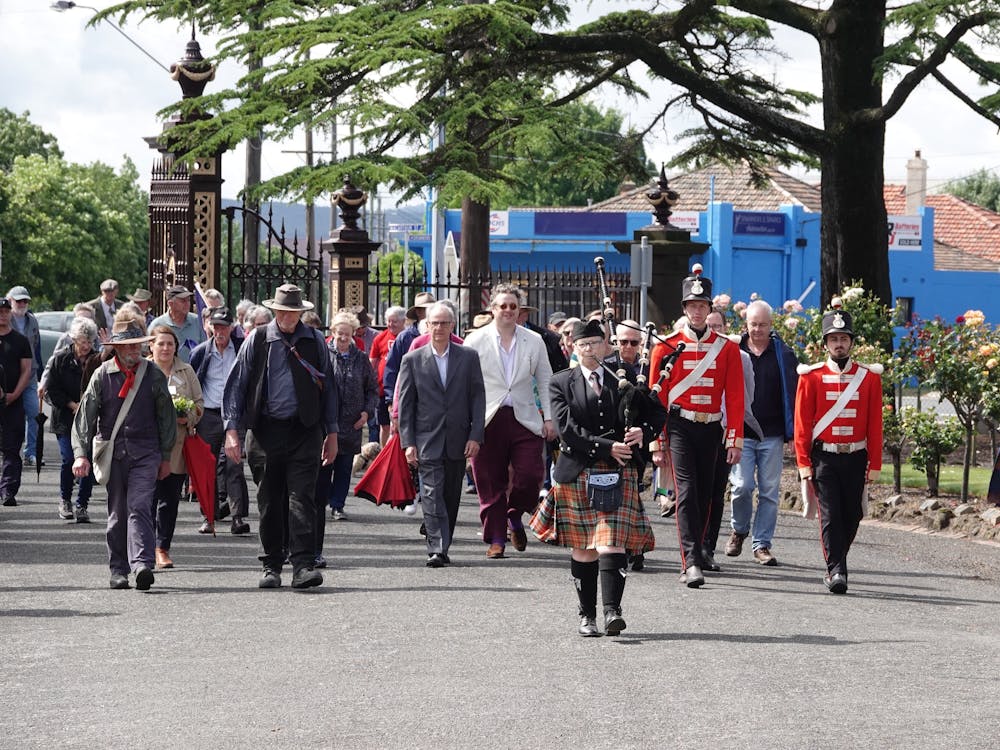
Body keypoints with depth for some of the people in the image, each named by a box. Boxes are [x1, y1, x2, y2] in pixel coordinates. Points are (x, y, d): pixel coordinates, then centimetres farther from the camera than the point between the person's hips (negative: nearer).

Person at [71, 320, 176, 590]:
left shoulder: (153, 375, 4)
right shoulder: (102, 376, 2)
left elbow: (167, 417, 12)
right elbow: (84, 416, 3)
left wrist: (166, 456, 11)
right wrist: (81, 454, -7)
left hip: (145, 453, -1)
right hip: (112, 453, 1)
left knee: (139, 507, -15)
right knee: (117, 514, 6)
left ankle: (142, 565, -25)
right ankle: (118, 570, 14)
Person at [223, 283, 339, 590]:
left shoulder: (314, 341, 7)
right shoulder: (257, 340, 4)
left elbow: (328, 388, 14)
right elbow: (236, 385, 5)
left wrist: (331, 433, 11)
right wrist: (231, 430, -3)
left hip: (304, 432, 0)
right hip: (266, 432, 0)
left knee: (302, 498, -10)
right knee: (269, 502, 6)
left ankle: (303, 566, -15)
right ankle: (271, 567, 15)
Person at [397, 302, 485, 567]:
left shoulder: (469, 357, 6)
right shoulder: (412, 360, 4)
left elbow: (477, 398, 4)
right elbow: (405, 404, 3)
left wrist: (475, 436, -5)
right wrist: (408, 442, -4)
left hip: (458, 442, 2)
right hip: (427, 441, -2)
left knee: (451, 497, 8)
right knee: (432, 495, -12)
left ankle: (442, 547, 19)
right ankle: (436, 549, -17)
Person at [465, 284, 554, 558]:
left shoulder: (534, 341, 8)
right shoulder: (476, 340, 2)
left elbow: (545, 381, 13)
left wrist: (549, 418, 6)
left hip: (525, 419, 1)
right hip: (488, 421, -1)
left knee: (530, 476, -8)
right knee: (491, 484, 0)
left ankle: (515, 517, 21)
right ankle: (496, 538, 11)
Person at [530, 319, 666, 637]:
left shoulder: (623, 382, 10)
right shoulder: (561, 383, 3)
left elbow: (657, 412, 16)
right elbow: (567, 429, -9)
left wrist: (643, 431, -6)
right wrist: (607, 448, -16)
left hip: (618, 473, 0)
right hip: (576, 474, 0)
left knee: (612, 544, -12)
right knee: (582, 549, 5)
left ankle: (612, 610, -19)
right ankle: (587, 615, 13)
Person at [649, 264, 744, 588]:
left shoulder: (727, 349, 5)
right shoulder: (667, 347, 0)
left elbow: (735, 398, 3)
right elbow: (657, 398, 2)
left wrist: (735, 440, -4)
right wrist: (658, 444, -1)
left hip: (711, 430, 3)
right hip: (680, 427, -3)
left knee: (705, 496, 8)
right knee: (687, 491, -15)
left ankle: (691, 561, 20)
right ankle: (692, 562, -22)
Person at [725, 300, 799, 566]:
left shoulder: (783, 355, 6)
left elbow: (793, 395, 8)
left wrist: (793, 433, 2)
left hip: (772, 436, 1)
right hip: (740, 433, -1)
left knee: (769, 491, 1)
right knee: (742, 486, -10)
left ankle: (762, 544, 9)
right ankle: (739, 530, 16)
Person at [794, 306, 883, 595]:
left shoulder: (869, 377, 3)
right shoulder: (811, 377, 0)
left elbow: (875, 425, 3)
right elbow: (802, 424, 0)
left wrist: (874, 465, 0)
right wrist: (804, 464, -6)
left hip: (855, 459, 2)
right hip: (824, 458, -2)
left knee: (852, 517, 8)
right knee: (830, 515, -9)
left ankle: (836, 563, 27)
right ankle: (837, 571, -9)